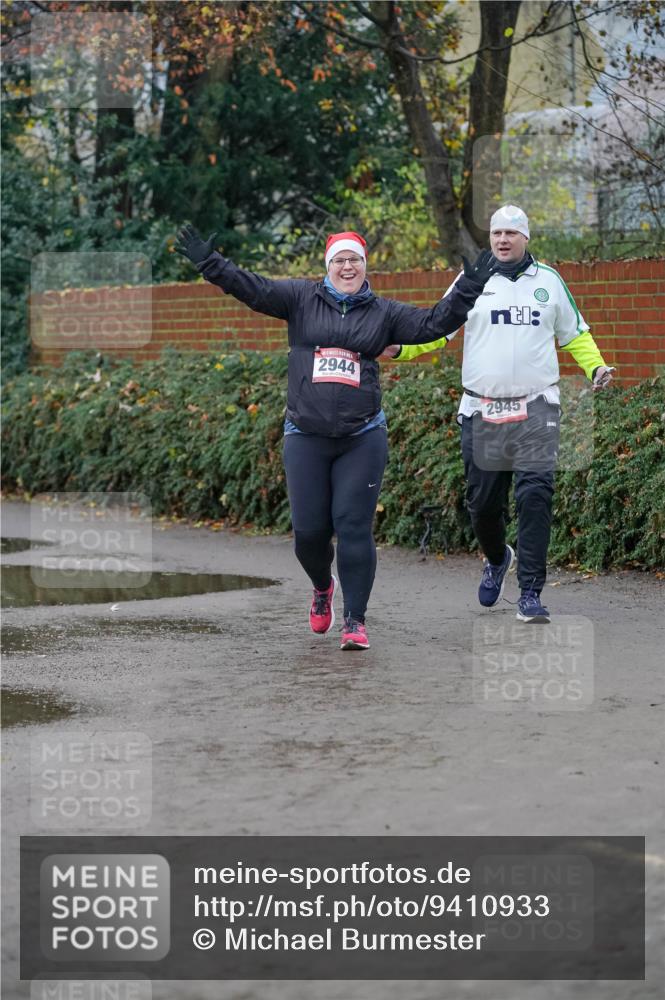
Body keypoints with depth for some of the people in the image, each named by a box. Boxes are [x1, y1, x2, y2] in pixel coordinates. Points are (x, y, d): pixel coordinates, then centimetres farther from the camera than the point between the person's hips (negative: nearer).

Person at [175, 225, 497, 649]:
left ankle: (355, 621, -1)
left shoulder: (383, 312, 9)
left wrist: (467, 291, -6)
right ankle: (323, 587, 35)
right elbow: (254, 289, -2)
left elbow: (433, 323, 5)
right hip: (306, 436, 0)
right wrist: (209, 262, -13)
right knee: (309, 531, 1)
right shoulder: (301, 299, 6)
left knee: (354, 527, -8)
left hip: (362, 438, 0)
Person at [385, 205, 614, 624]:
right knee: (483, 500, 7)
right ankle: (497, 559, 39)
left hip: (536, 409, -1)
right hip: (482, 412, 1)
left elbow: (575, 334, 17)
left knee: (535, 496, -13)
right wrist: (400, 348, -11)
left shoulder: (549, 280, 9)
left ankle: (531, 593, -11)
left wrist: (596, 367, -1)